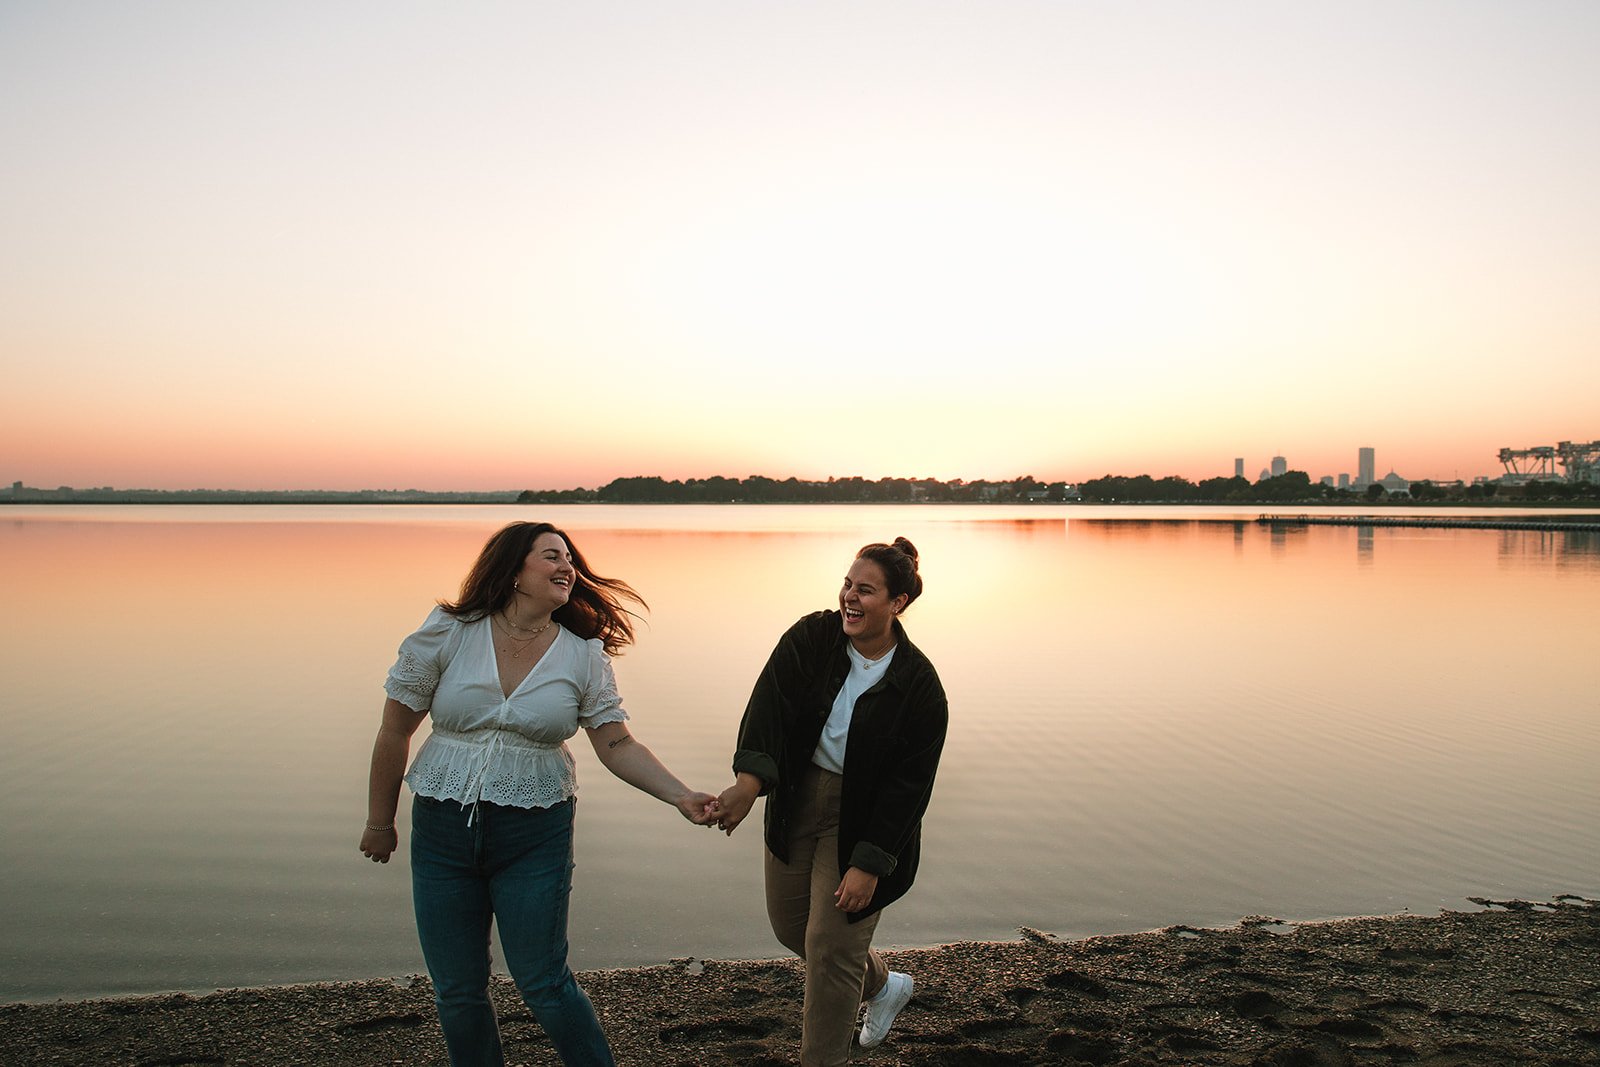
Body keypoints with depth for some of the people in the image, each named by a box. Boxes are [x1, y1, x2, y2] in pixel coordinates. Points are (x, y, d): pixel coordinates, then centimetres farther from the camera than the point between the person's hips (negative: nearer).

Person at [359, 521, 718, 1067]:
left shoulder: (585, 655, -3)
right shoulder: (448, 632, -6)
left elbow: (618, 745, -5)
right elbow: (395, 731, 2)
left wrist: (682, 796, -18)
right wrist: (380, 822, 7)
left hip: (535, 837, -1)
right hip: (443, 831, 1)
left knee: (543, 983, 4)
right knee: (456, 993, 12)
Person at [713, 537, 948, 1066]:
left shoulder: (918, 685, -17)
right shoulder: (810, 639, -10)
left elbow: (908, 786, -14)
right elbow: (770, 706, -24)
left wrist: (869, 865, -18)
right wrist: (748, 780, -40)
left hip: (862, 818, -4)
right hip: (797, 800, 5)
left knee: (830, 948, -1)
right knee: (789, 925, 18)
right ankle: (883, 985, 44)